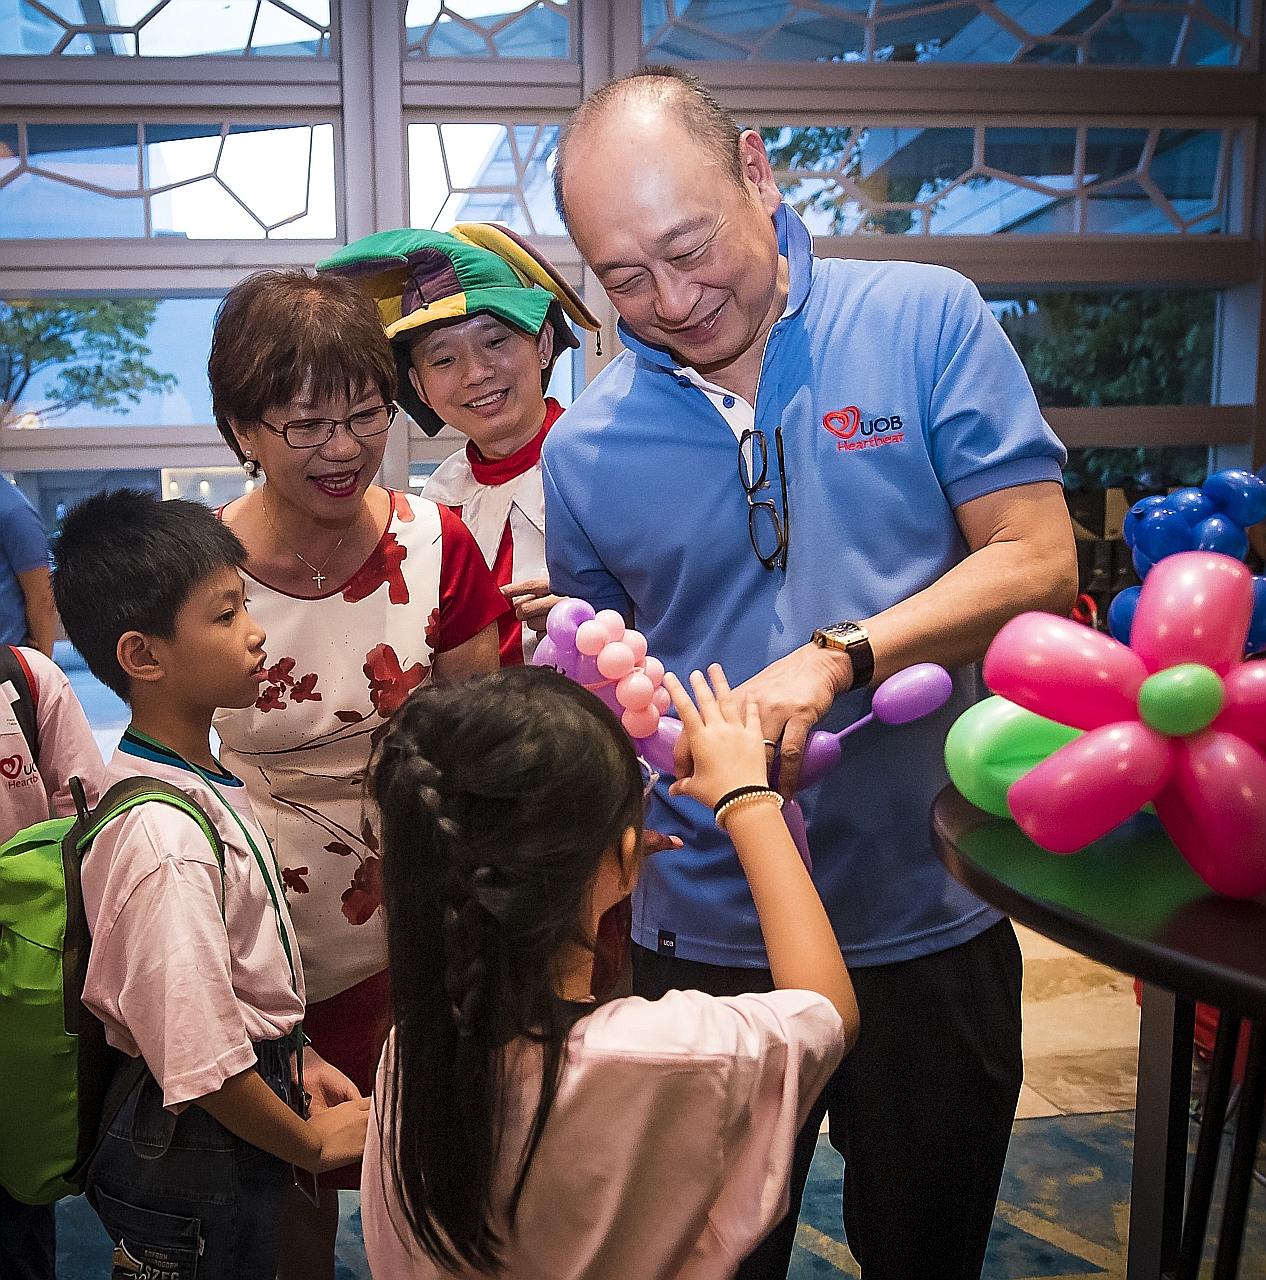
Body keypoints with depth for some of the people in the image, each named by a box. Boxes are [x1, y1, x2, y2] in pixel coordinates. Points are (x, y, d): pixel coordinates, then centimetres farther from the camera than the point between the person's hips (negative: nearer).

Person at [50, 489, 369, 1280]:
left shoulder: (201, 776, -2)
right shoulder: (165, 839, -31)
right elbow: (203, 1063, -27)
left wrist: (294, 1060, 12)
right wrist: (314, 1143, -12)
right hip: (195, 1156, -8)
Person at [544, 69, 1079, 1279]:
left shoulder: (926, 322, -6)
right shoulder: (584, 447, -1)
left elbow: (1036, 563, -11)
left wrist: (837, 657, -23)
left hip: (931, 918, -1)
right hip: (704, 938, 1)